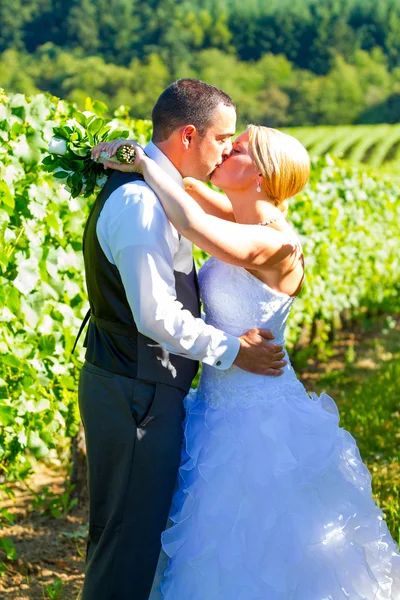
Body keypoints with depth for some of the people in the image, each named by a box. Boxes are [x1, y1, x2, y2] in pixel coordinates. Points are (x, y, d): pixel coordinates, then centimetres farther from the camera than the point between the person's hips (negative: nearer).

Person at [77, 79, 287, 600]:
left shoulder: (153, 192, 11)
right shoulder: (140, 201, -22)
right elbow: (156, 316, -25)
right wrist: (232, 350, -14)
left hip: (142, 388, 10)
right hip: (136, 395, -10)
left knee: (135, 531, 19)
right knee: (130, 535, 0)